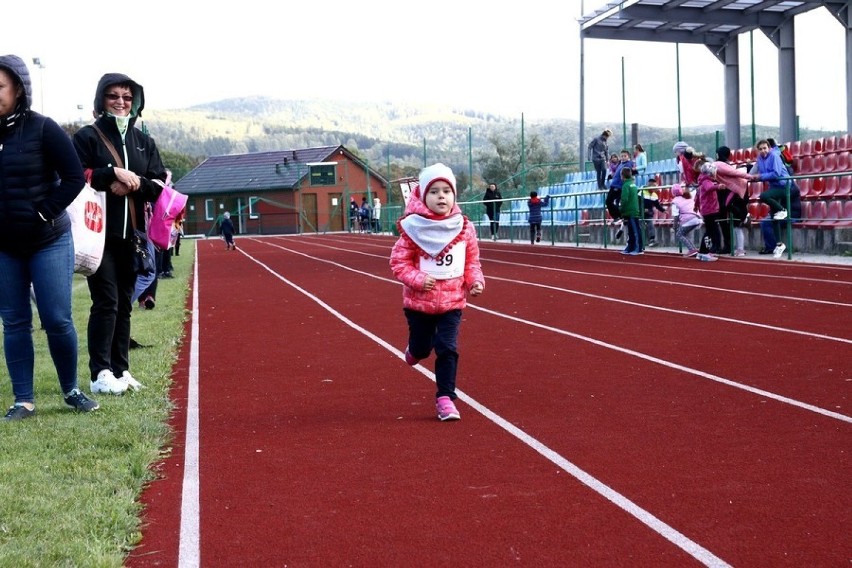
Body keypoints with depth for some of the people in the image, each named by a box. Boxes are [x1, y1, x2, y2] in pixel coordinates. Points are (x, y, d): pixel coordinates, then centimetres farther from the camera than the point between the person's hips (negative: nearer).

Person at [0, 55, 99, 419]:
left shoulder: (42, 129, -9)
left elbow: (74, 177, -9)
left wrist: (46, 212, -13)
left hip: (48, 242, -3)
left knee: (57, 320, -1)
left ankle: (71, 391, 18)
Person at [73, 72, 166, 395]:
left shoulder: (144, 142, 14)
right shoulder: (88, 136, 1)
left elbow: (159, 186, 9)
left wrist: (134, 183, -10)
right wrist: (113, 173, -17)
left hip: (132, 233, 5)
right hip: (99, 232, -5)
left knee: (124, 303, 7)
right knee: (106, 301, -9)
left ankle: (121, 370, 13)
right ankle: (100, 373, -5)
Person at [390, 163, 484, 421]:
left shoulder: (464, 228, -3)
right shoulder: (413, 228, -13)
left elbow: (471, 261, 9)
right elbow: (398, 261, -7)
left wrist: (475, 280, -8)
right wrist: (417, 279, -20)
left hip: (452, 301, 1)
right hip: (419, 301, -1)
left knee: (447, 349, -5)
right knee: (422, 347, 14)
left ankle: (445, 398, 4)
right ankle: (414, 351, 51)